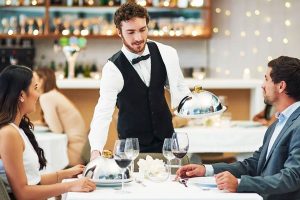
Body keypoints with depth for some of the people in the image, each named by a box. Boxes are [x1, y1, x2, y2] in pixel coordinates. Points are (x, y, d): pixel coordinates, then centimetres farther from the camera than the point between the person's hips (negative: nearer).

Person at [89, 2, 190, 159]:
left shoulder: (166, 54, -9)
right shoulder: (113, 68, -19)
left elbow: (178, 88, 1)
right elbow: (104, 112, -27)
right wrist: (96, 150, -40)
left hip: (166, 136, 3)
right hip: (132, 145, -3)